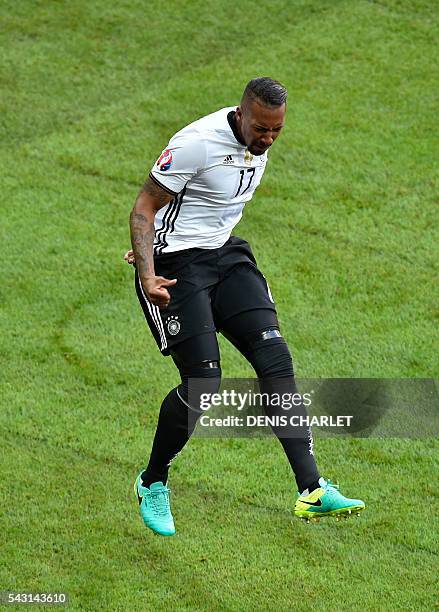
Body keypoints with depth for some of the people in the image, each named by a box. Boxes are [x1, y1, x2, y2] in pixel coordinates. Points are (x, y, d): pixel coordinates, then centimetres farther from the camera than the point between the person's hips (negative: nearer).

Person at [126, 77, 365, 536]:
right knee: (202, 382, -14)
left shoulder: (259, 142, 3)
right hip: (177, 266, -7)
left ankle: (311, 491, -11)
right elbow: (144, 209, -16)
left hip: (226, 257, 7)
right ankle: (152, 484, 12)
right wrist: (148, 276, -28)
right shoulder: (198, 143, -22)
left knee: (276, 360, -8)